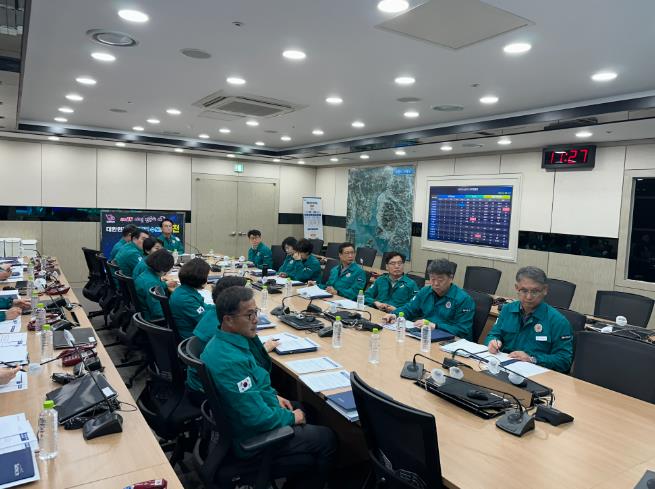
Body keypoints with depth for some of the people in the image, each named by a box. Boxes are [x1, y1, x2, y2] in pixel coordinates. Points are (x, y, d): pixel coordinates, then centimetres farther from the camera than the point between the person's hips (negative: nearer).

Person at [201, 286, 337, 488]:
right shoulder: (231, 361, -35)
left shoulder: (221, 342, -4)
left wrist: (273, 396, 6)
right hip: (248, 439, -9)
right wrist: (291, 418, -14)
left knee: (305, 408, 24)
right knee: (327, 440, 2)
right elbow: (257, 418, -31)